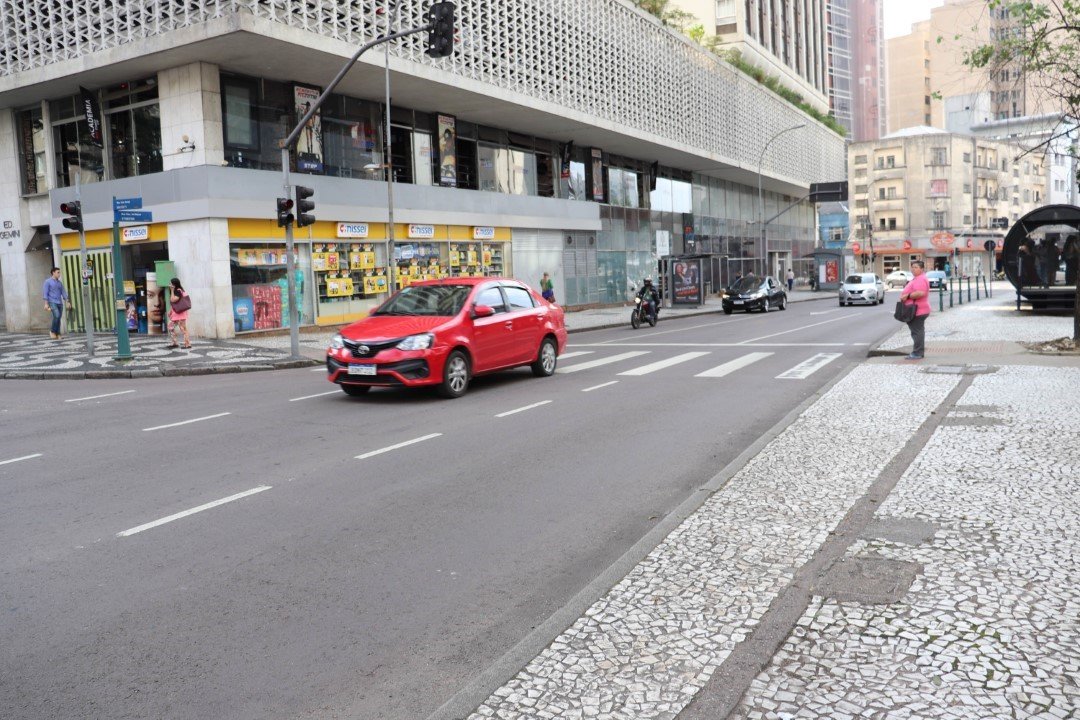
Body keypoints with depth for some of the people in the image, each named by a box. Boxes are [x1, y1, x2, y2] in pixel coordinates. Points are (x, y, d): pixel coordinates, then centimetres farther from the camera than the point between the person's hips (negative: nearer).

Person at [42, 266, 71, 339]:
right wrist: (46, 304, -16)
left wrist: (67, 302, 5)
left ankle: (57, 334, 5)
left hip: (59, 303, 6)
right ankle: (52, 331, -7)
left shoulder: (60, 282, 15)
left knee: (58, 319, 2)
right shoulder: (47, 281, -4)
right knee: (56, 316, -23)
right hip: (52, 303, -6)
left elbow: (63, 292, 14)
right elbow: (45, 293, -9)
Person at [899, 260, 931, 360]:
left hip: (918, 311, -11)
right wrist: (905, 296, 17)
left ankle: (917, 353, -7)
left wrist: (907, 296, -21)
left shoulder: (921, 279, -17)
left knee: (917, 331, -9)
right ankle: (919, 352, 19)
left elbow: (920, 293, -29)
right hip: (918, 310, 11)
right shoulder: (916, 279, 20)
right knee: (918, 332, 14)